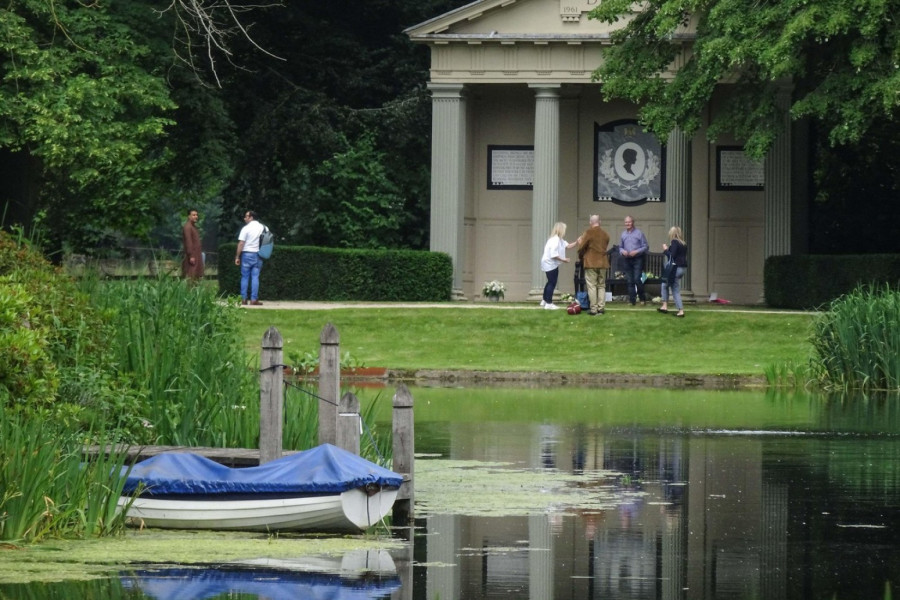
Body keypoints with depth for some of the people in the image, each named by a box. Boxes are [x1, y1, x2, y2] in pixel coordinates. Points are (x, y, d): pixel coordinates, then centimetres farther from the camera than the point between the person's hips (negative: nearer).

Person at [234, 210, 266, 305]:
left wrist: (237, 257, -5)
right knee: (255, 277, 4)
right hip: (258, 254, 3)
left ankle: (243, 299, 5)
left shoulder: (246, 228, -9)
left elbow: (241, 244, -10)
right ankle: (254, 299, -1)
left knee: (245, 277, 5)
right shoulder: (263, 228, 5)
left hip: (247, 254, -3)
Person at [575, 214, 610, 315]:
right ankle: (601, 308, 9)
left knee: (591, 286, -3)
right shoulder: (605, 233, 7)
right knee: (601, 286, 12)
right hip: (603, 263, 5)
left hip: (591, 263, -5)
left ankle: (593, 309, -7)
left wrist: (581, 256, 13)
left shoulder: (588, 232, -10)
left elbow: (581, 247, -8)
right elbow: (606, 247, 13)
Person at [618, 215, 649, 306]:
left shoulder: (639, 233, -2)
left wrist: (636, 252, -14)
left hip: (637, 259, -5)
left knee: (637, 279, -13)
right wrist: (622, 251, -3)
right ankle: (632, 301, 9)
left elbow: (646, 247, -2)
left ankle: (642, 298, 2)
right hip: (627, 260, 5)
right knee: (629, 281, 4)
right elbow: (620, 247, 20)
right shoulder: (623, 234, 11)